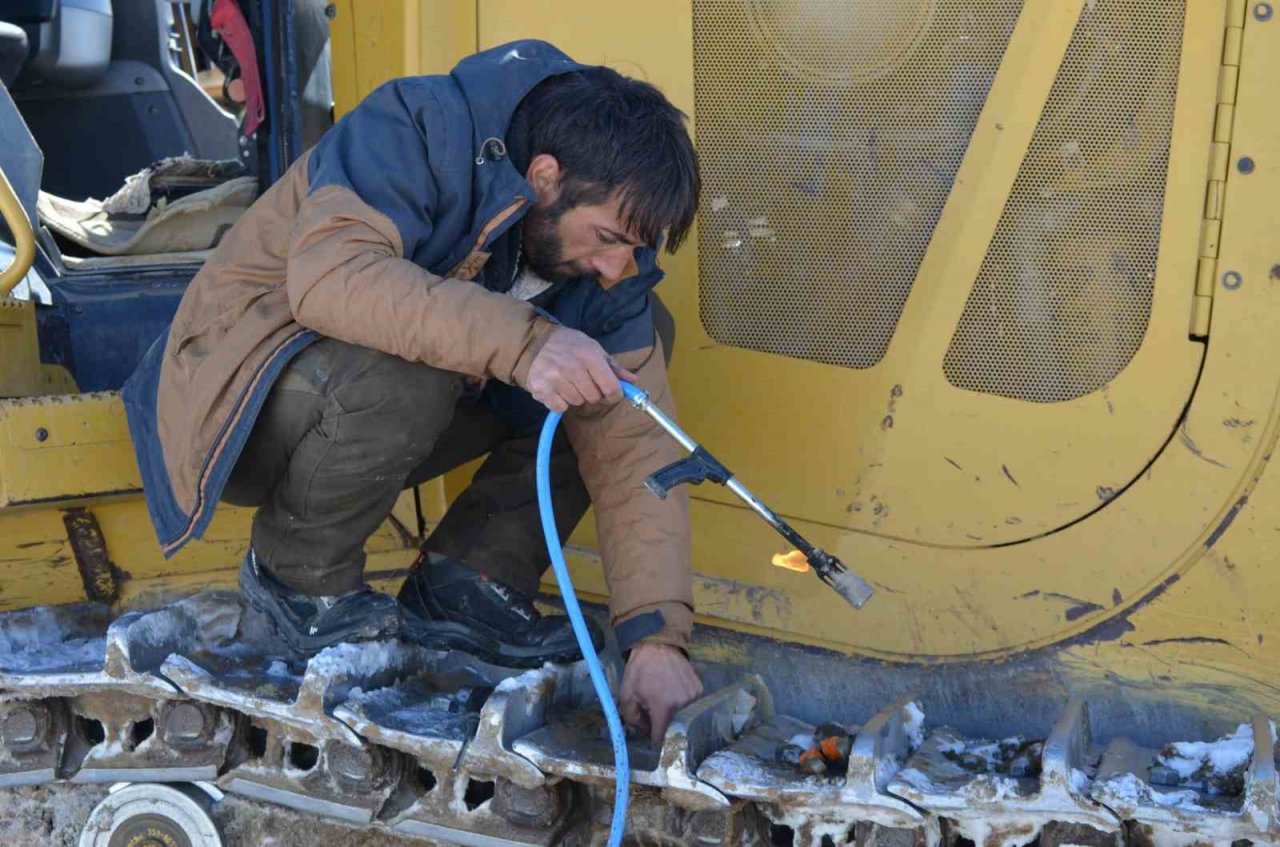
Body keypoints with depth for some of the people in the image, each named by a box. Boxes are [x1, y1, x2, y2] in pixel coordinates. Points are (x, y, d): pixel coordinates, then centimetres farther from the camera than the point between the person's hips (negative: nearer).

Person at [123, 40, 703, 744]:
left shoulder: (604, 249, -8)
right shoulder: (415, 133, -25)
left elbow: (633, 444, -12)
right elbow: (330, 276, -41)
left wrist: (658, 639, -21)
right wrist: (520, 341, -50)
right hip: (240, 393, -6)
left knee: (643, 337, -4)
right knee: (398, 376, -39)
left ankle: (467, 581, -6)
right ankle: (299, 577, -11)